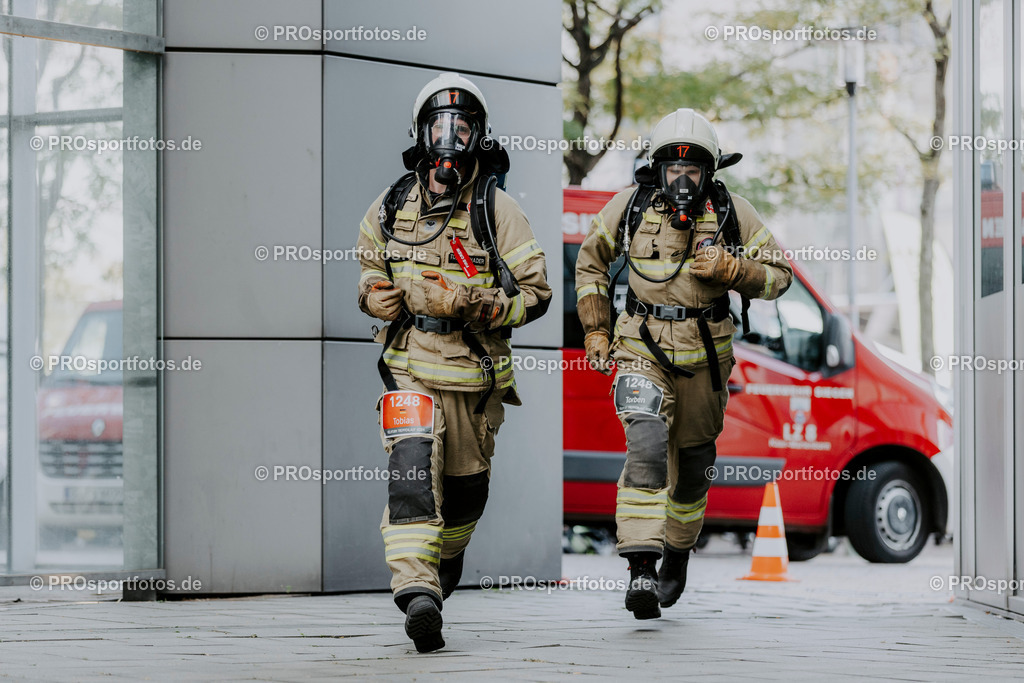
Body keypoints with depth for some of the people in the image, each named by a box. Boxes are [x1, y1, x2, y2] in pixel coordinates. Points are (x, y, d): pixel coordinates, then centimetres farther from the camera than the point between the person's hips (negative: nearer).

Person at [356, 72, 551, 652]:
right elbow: (369, 273, 21)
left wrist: (480, 307, -22)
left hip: (477, 372, 0)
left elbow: (536, 293, -5)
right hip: (411, 368, 0)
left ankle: (449, 554, 46)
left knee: (466, 485, 14)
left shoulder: (497, 210, -5)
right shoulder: (391, 207, 4)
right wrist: (378, 295, -3)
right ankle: (417, 593, -29)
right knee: (412, 472, -20)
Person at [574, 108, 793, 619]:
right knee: (647, 447, -23)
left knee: (692, 462, 16)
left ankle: (677, 553, 42)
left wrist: (730, 269, -18)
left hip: (704, 356, 2)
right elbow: (591, 261, 12)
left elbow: (778, 275, 0)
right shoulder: (630, 206, -5)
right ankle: (641, 570, -28)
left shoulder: (731, 213, -5)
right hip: (643, 351, -2)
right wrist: (595, 331, 8)